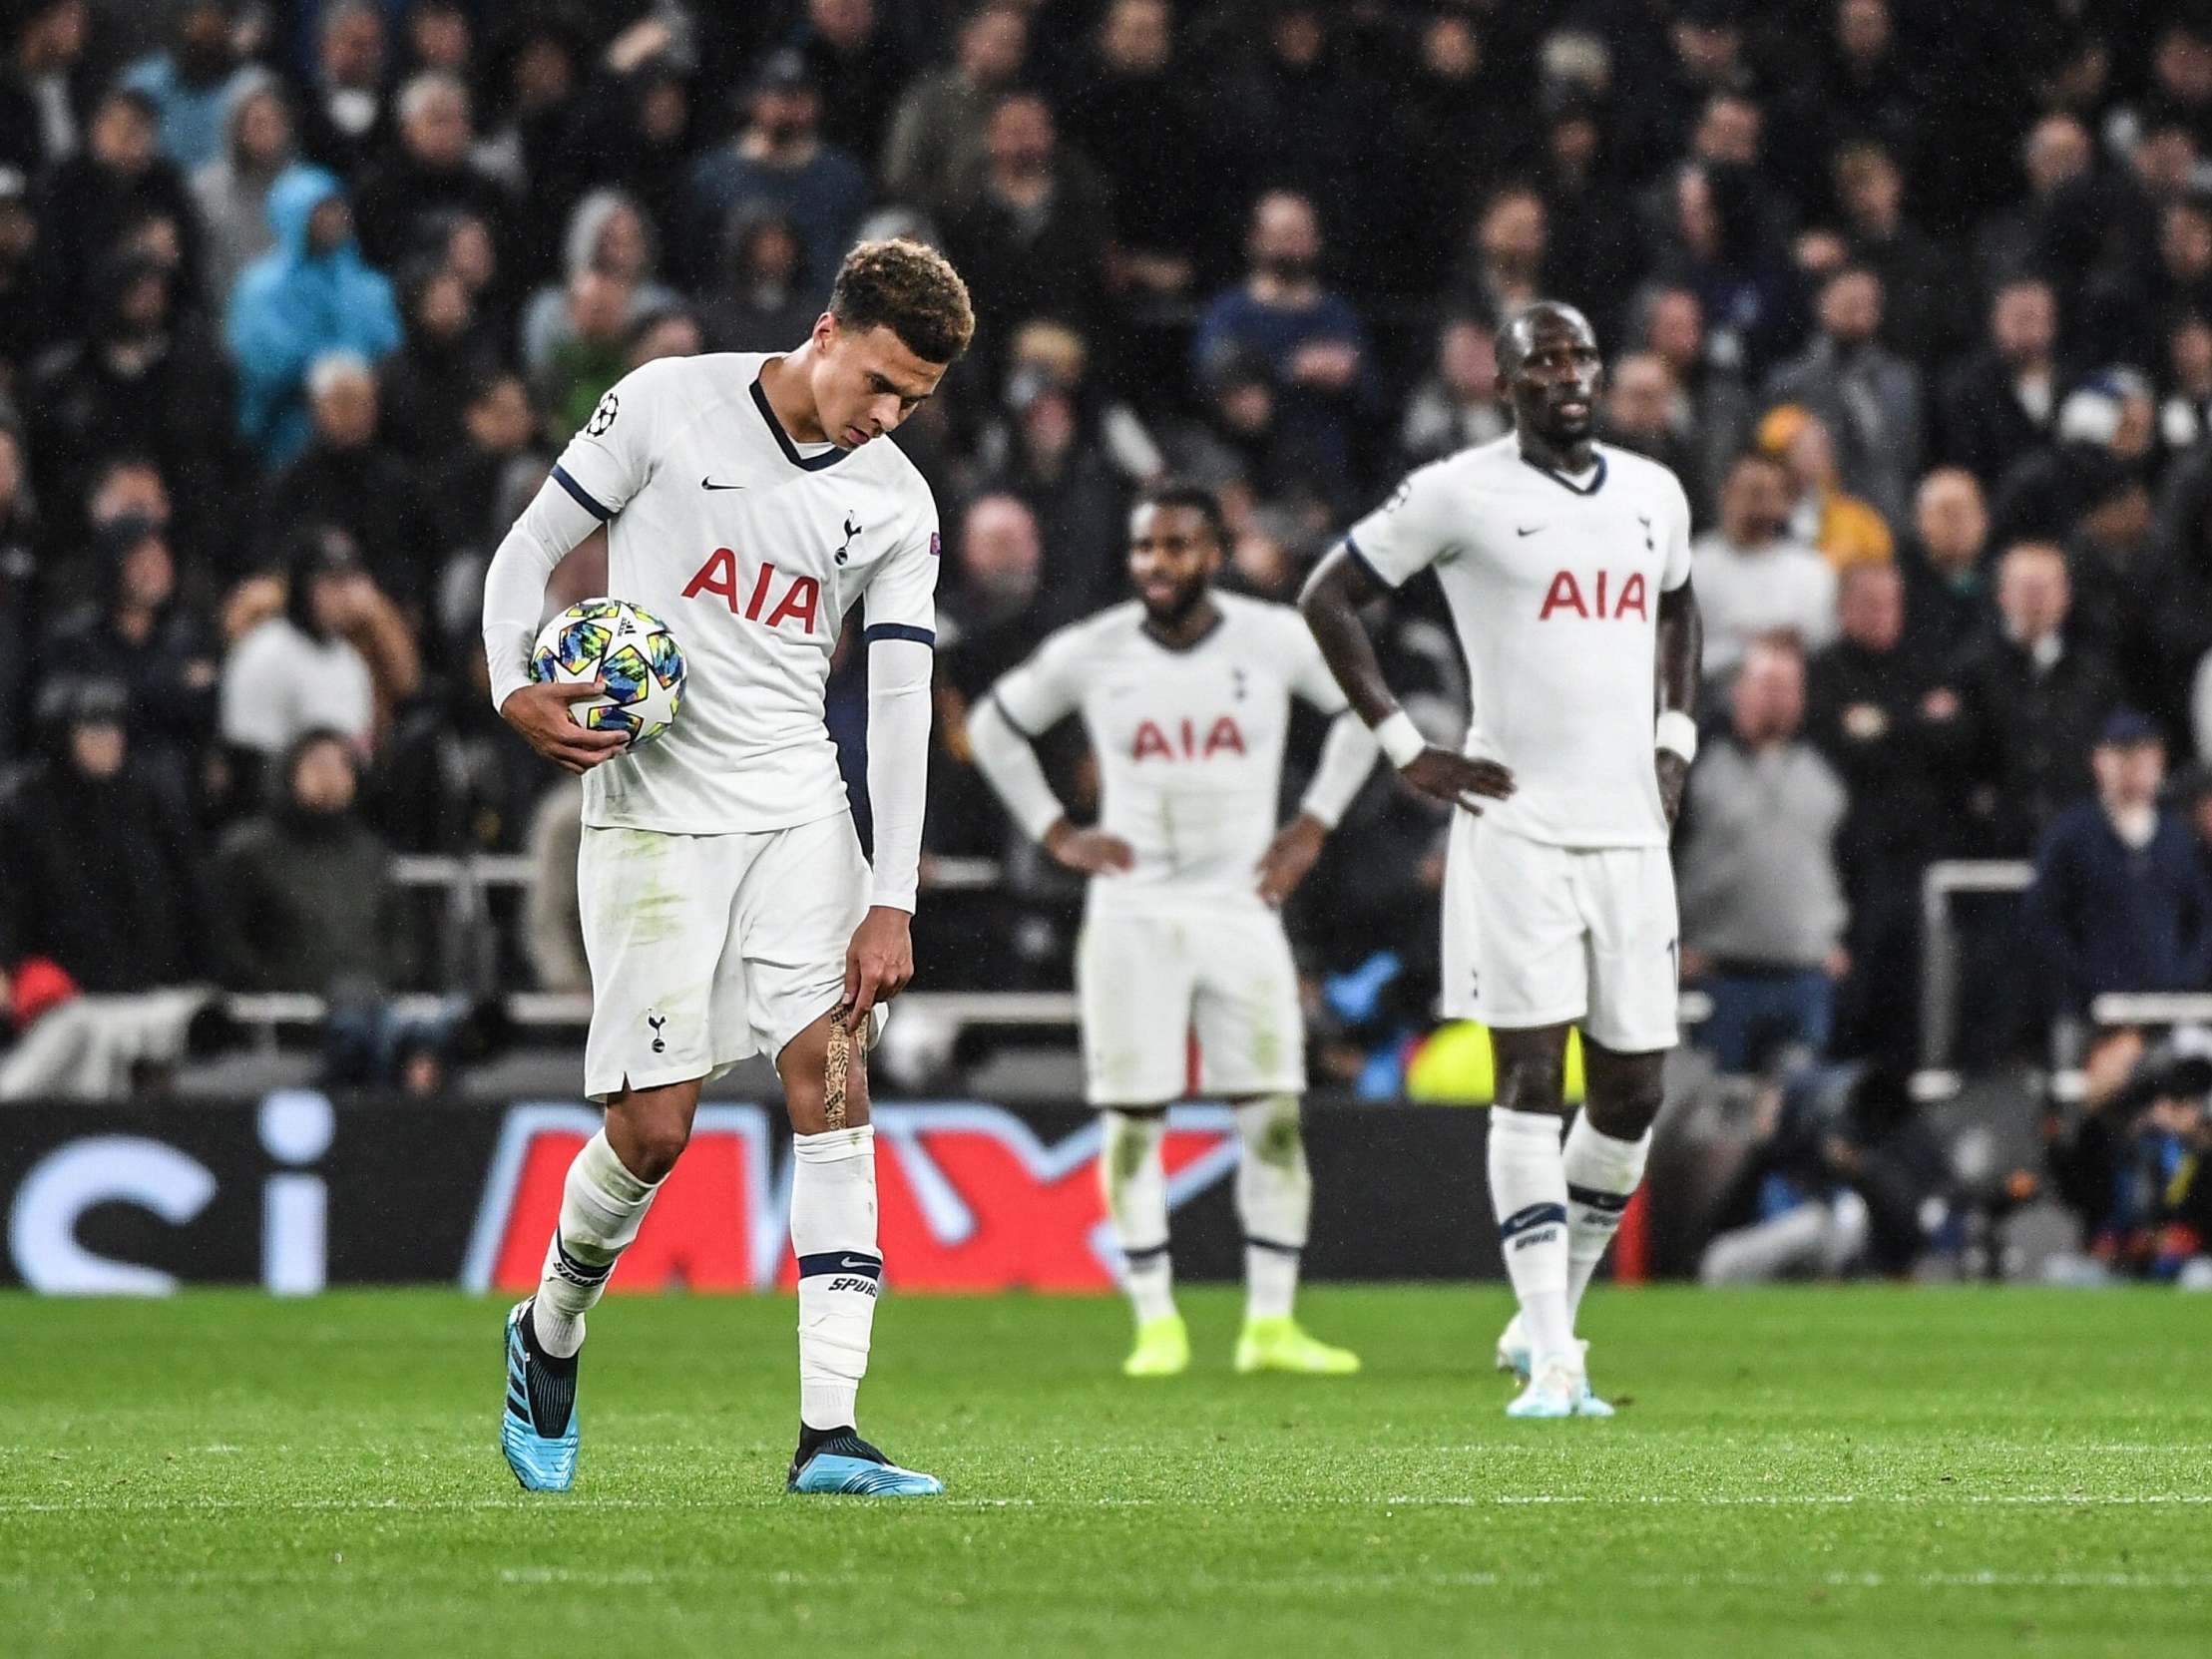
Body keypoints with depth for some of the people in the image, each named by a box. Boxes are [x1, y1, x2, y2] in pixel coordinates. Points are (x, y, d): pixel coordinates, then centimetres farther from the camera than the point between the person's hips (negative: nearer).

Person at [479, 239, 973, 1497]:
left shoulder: (899, 505, 4)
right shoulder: (669, 407, -5)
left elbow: (901, 702, 1)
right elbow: (531, 548, 4)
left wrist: (892, 904, -5)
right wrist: (517, 692, -14)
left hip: (800, 811, 3)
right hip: (652, 814, -3)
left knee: (834, 1079, -12)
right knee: (653, 1128, -7)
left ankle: (829, 1430, -15)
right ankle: (550, 1334, 25)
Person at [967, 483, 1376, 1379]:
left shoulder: (1276, 641, -4)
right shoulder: (1090, 654, -3)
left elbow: (1362, 710, 14)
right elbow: (995, 728, 14)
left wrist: (1313, 825, 7)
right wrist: (1057, 834, 5)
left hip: (1241, 906, 0)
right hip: (1132, 911, 0)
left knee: (1274, 1116, -4)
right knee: (1132, 1120, -1)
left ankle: (1270, 1323, 3)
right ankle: (1157, 1323, 8)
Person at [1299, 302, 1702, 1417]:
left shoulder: (1654, 494, 12)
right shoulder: (1459, 495, -4)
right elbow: (1327, 598, 2)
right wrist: (1407, 748, -3)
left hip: (1631, 829, 5)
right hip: (1516, 827, -5)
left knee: (1632, 1094, 5)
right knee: (1531, 1082, -10)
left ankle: (1548, 1319, 23)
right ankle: (1551, 1361, -12)